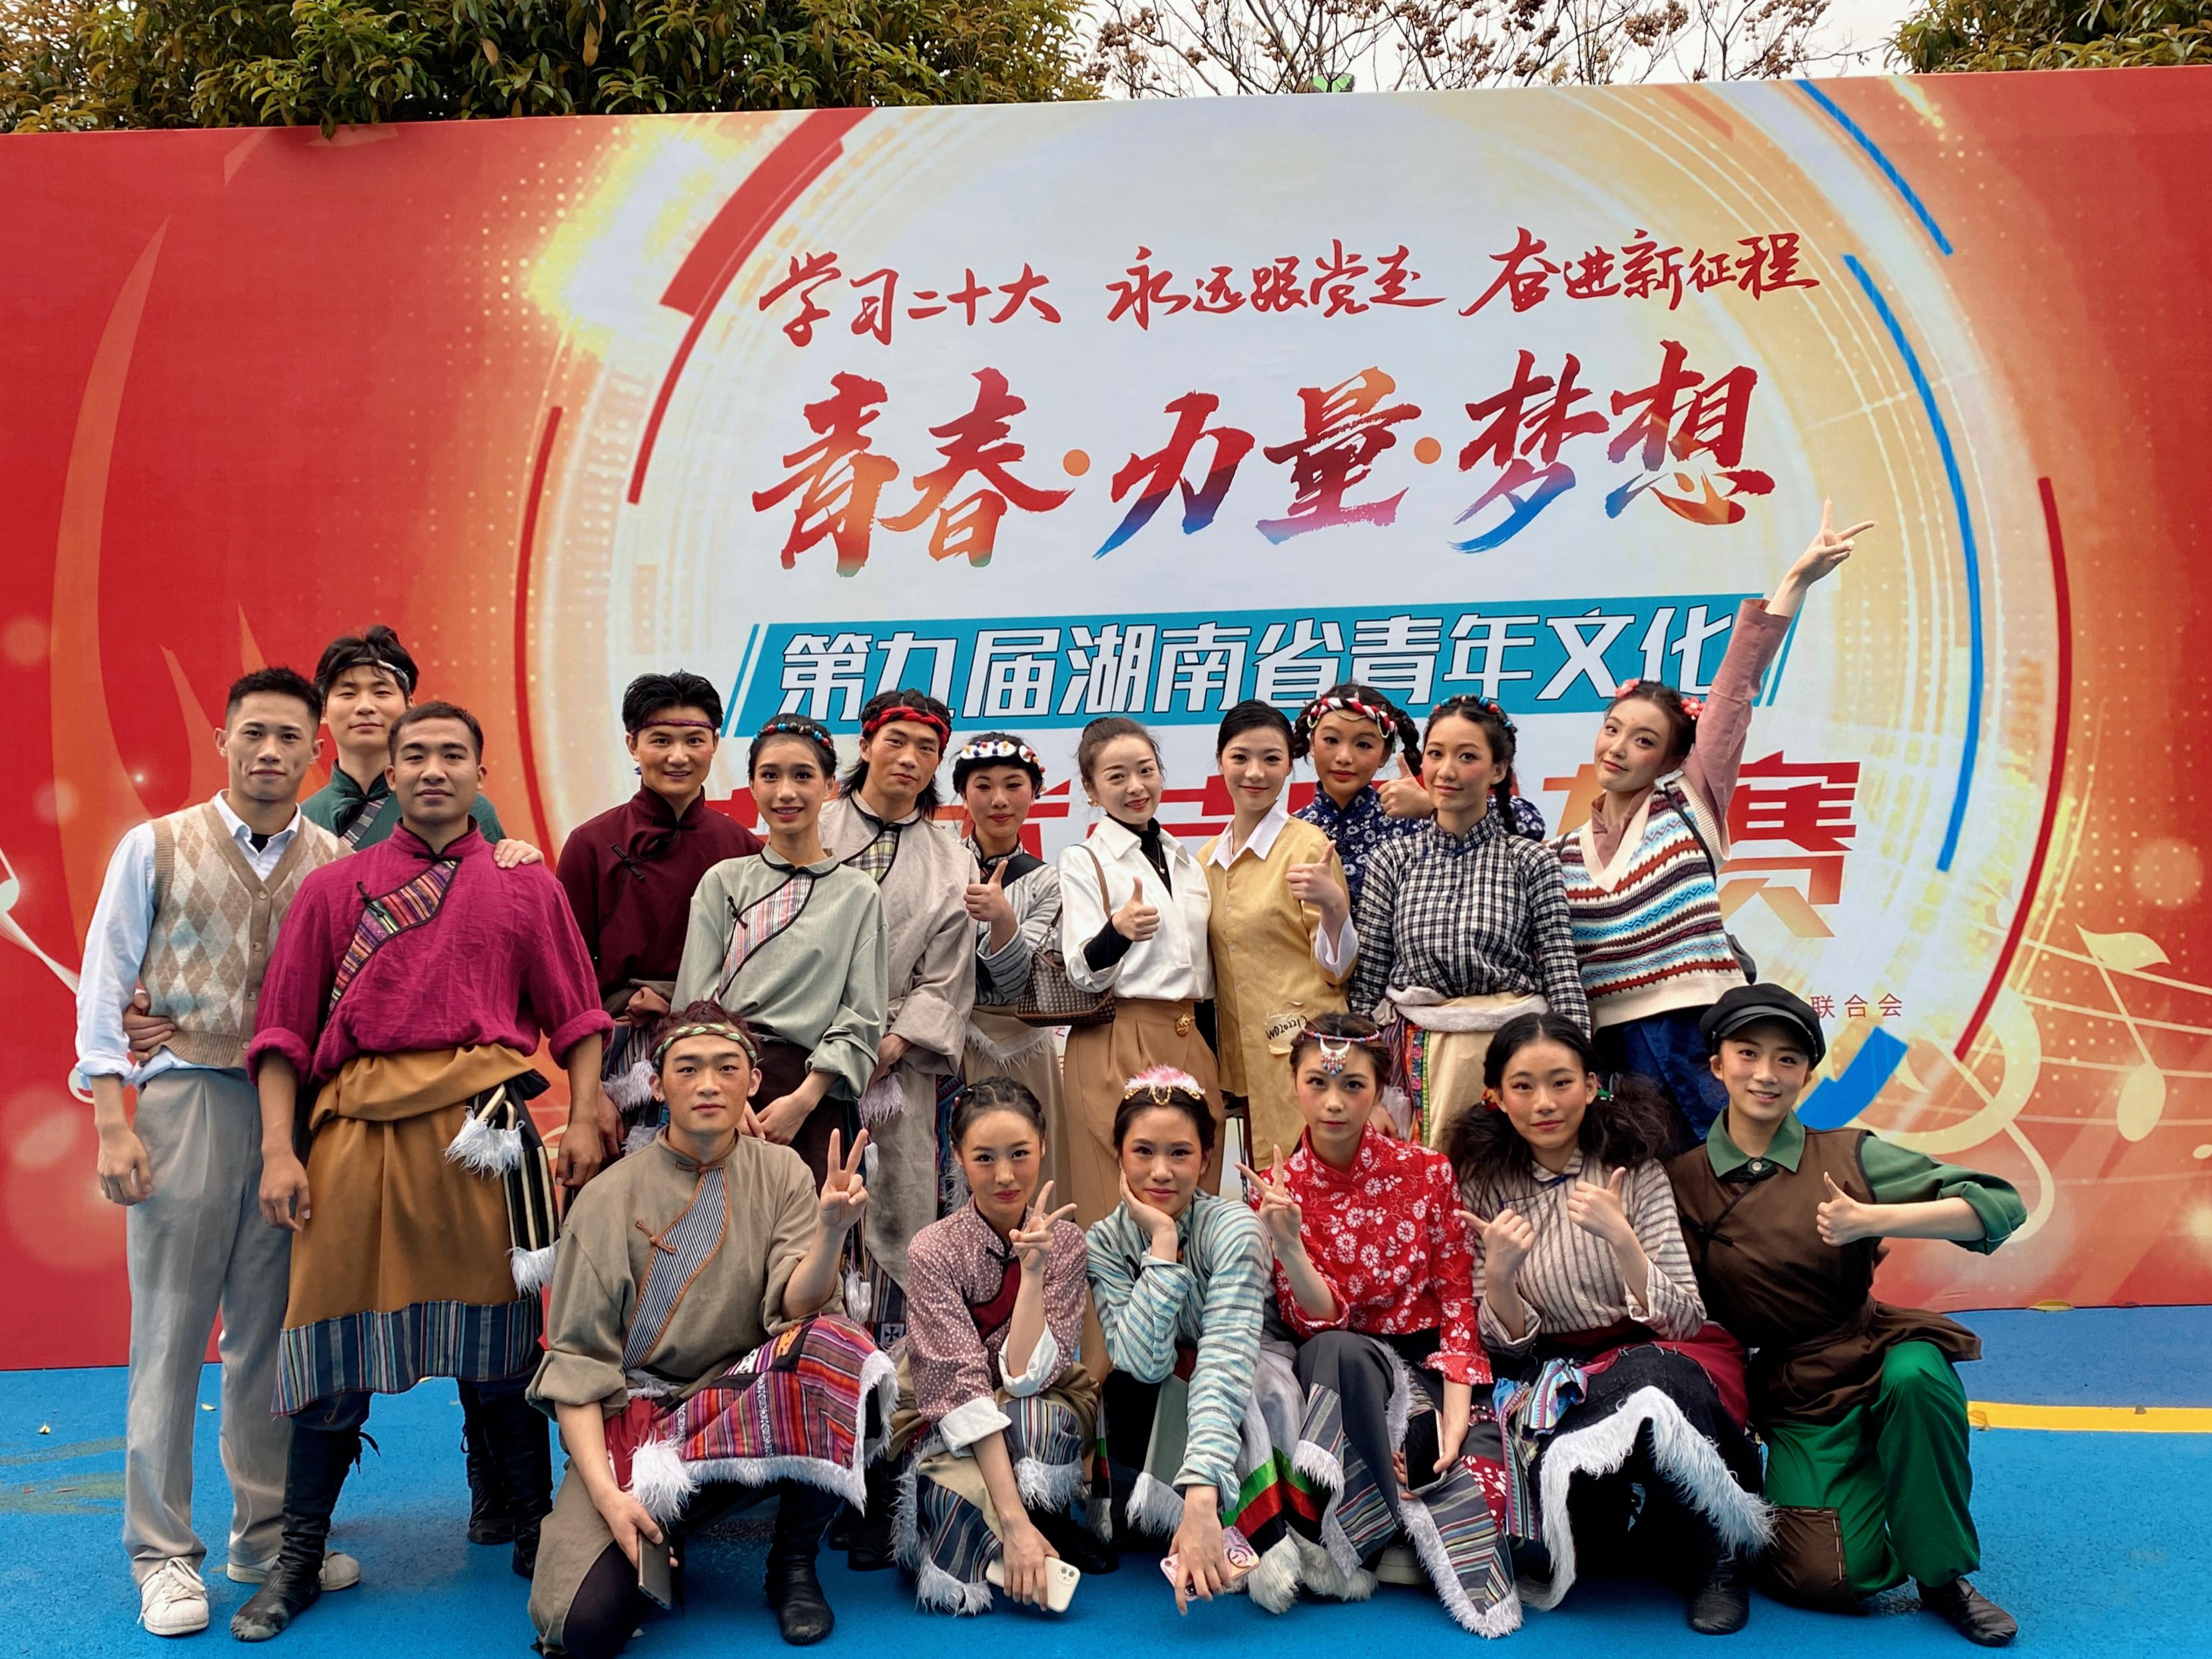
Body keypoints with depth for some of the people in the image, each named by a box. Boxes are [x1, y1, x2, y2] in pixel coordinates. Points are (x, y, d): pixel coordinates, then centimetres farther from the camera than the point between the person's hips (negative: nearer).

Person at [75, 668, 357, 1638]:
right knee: (170, 1336, 3)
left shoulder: (338, 864, 7)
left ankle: (267, 1538, 22)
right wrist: (113, 1124, -6)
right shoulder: (157, 848, 3)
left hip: (300, 1112, 2)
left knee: (273, 1335, 9)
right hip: (187, 1102, -2)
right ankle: (163, 1556, 15)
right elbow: (105, 986, 1)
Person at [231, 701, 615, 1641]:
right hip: (354, 1131, 1)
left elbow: (577, 1016, 10)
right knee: (335, 1335, 4)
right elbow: (284, 1029, 8)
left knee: (498, 1348, 5)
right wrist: (278, 1150, 0)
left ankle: (536, 1535, 21)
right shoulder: (334, 887, 12)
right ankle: (298, 1562, 21)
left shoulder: (527, 886, 11)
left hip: (480, 1127, 0)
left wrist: (584, 1119, -2)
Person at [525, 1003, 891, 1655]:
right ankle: (657, 1546, 11)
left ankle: (793, 1563, -8)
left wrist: (832, 1229, -33)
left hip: (748, 1398, 2)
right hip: (634, 1414, -1)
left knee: (834, 1346, -31)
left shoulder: (779, 1174, 1)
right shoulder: (611, 1197, -5)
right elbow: (576, 1361, -6)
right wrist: (607, 1495, -18)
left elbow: (796, 1307, -12)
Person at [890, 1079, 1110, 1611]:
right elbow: (962, 1389, -25)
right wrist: (1015, 1520, -34)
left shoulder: (1063, 1242, -9)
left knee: (1029, 1419, -36)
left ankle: (1046, 1521, -8)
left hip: (1044, 1421, 1)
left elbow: (1027, 1377, -19)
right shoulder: (934, 1250, -17)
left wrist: (1033, 1270, -29)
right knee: (962, 1501, -37)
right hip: (944, 1426, -1)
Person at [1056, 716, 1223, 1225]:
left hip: (1189, 1047, 6)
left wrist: (1213, 1055, 19)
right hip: (1116, 1051, -6)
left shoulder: (1186, 861, 15)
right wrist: (1119, 931, -30)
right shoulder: (1083, 862, -2)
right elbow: (1083, 975, -10)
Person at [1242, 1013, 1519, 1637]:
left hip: (1429, 1366, 1)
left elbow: (1458, 1302, -4)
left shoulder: (1426, 1171, -3)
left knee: (1480, 1478, -30)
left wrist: (1456, 1415, -17)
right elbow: (1318, 1323, -11)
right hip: (1343, 1370, 0)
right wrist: (1285, 1241, -30)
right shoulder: (1273, 1188, -3)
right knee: (1338, 1350, -37)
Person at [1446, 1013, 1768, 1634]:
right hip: (1554, 1374, 0)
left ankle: (1719, 1558, -12)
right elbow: (1507, 1345, -2)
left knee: (1648, 1380, -37)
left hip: (1659, 1359, 0)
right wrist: (1498, 1273, -22)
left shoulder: (1633, 1169, -5)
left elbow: (1682, 1321, -12)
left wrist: (1621, 1238, -27)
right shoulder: (1488, 1187, -1)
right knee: (1564, 1468, -36)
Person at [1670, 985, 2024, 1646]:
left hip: (1877, 1354, 0)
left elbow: (2001, 1207, -13)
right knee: (1827, 1579, -18)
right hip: (1796, 1400, 0)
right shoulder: (1683, 1183, -3)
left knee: (1914, 1375, -34)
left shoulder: (1846, 1156, -6)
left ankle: (1944, 1577, -10)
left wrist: (1871, 1220, -25)